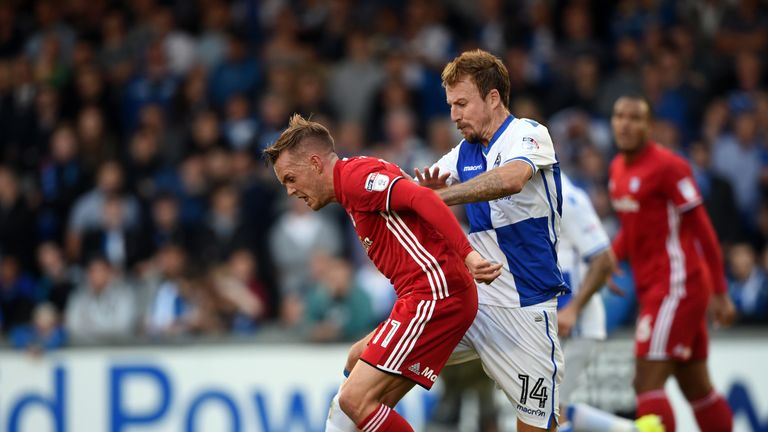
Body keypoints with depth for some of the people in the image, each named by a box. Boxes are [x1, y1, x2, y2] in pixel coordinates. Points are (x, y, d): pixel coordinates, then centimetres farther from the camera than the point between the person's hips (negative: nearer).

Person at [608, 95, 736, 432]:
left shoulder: (667, 166, -13)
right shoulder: (618, 168, 12)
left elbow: (702, 230, -11)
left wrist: (720, 293, -12)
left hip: (677, 286, -9)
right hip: (651, 287, 9)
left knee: (647, 382, -15)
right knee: (696, 387, 13)